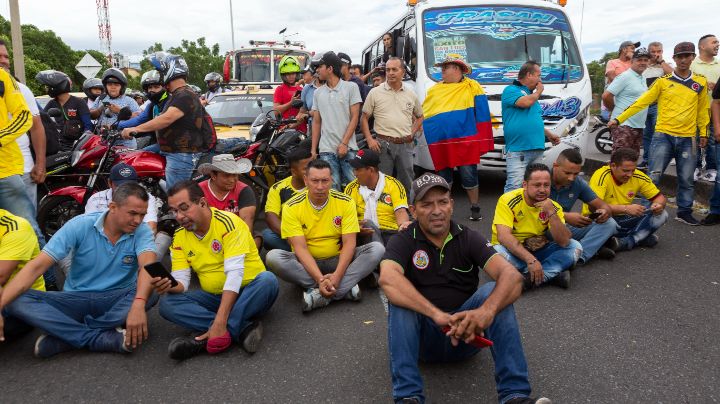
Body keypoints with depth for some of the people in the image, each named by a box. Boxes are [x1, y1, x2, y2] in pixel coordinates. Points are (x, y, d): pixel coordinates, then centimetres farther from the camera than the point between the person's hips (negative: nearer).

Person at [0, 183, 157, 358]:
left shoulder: (142, 231, -12)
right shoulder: (80, 225, -12)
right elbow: (37, 266, -16)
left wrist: (138, 305, -51)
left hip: (118, 300, 0)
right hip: (76, 299, 1)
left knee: (150, 292, -32)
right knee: (17, 301, -23)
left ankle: (65, 335, -24)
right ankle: (100, 338, -31)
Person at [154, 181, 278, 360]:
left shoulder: (228, 223, -18)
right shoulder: (180, 237, 1)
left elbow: (234, 273, -26)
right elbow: (181, 281, -2)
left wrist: (219, 322, -34)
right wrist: (169, 285, -28)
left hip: (248, 294, -4)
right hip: (214, 297, 5)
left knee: (268, 280, -35)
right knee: (167, 303, -20)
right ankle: (242, 327, -28)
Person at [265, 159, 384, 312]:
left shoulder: (345, 202, -8)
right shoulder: (292, 207, -11)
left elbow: (349, 243, -13)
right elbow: (300, 248, -18)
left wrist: (337, 275, -29)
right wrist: (320, 279, -32)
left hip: (338, 260, 1)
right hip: (307, 262, 0)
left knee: (377, 249, -23)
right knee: (273, 257, -30)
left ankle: (320, 295, -31)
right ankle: (345, 288, -28)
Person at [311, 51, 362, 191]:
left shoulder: (351, 87, 1)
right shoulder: (318, 93, 13)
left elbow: (354, 117, -3)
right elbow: (316, 122, 15)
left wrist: (344, 143, -10)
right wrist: (313, 149, 9)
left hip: (348, 148, -3)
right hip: (326, 149, 3)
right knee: (332, 188, 1)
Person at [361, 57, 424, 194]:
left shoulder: (411, 95, 9)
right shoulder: (375, 93, 1)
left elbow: (420, 117, 23)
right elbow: (364, 118, 4)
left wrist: (412, 133, 7)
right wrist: (370, 140, -7)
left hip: (406, 145, 3)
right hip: (383, 145, -3)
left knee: (407, 183, 9)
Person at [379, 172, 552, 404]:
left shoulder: (468, 238, -2)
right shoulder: (403, 242, -6)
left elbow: (512, 276, -19)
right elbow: (388, 279, -30)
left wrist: (487, 311, -41)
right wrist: (437, 314, -43)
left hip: (465, 333, 1)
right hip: (422, 336, -1)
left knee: (494, 291, -23)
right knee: (399, 298, -28)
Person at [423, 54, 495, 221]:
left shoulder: (472, 87, 2)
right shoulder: (434, 90, 14)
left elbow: (483, 115, -1)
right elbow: (423, 115, 17)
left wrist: (482, 141, -7)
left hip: (465, 142, -4)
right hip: (440, 143, 4)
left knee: (469, 175, 0)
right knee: (443, 176, 12)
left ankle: (475, 208, 16)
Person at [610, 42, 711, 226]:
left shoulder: (700, 83, 7)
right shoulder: (663, 81, 2)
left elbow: (703, 109, 14)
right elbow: (641, 102, -1)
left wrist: (703, 133, 11)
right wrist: (619, 119, -7)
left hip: (687, 139, 2)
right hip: (663, 135, -2)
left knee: (686, 179, 9)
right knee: (653, 176, -5)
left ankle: (685, 212, 22)